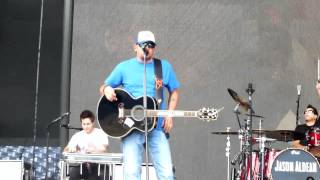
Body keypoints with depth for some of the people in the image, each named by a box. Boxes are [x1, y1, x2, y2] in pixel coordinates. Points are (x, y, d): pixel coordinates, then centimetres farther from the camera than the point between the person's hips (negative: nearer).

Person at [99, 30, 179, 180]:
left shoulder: (164, 67, 9)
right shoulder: (124, 67, 7)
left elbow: (174, 92, 16)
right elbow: (103, 87, 11)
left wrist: (169, 115, 2)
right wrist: (107, 90, -14)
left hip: (157, 127, 1)